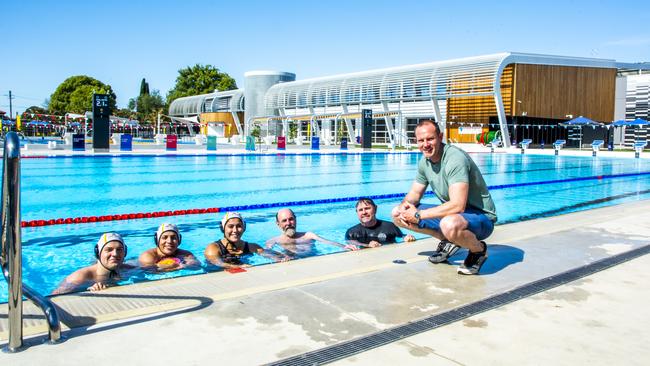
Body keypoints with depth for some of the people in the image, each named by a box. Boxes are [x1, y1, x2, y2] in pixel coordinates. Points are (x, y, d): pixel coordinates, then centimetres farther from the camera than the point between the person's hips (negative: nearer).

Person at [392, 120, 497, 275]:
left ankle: (479, 249, -8)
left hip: (481, 217, -8)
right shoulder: (424, 161, 0)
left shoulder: (455, 159, -26)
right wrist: (405, 205, -14)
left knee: (450, 224, -44)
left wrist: (418, 215, -27)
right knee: (398, 213, 1)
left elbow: (457, 206, -35)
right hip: (450, 213, 8)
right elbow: (415, 193, 12)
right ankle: (448, 242, 9)